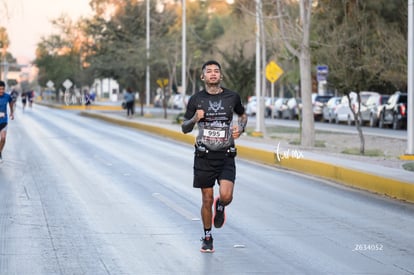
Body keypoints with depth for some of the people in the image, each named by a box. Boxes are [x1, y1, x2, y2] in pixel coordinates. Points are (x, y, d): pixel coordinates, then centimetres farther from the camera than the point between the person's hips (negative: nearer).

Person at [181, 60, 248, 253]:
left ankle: (220, 207, 21)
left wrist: (240, 128, 2)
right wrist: (194, 119, -13)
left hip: (226, 156, 0)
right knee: (207, 200, 5)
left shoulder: (232, 97, 3)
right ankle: (207, 238, 24)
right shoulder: (196, 99, 1)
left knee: (226, 196, -17)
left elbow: (243, 115, 22)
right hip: (204, 156, 0)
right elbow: (184, 128, 7)